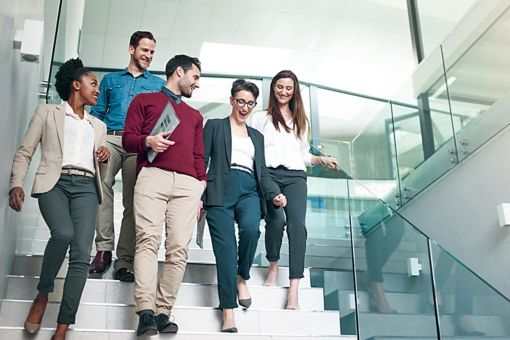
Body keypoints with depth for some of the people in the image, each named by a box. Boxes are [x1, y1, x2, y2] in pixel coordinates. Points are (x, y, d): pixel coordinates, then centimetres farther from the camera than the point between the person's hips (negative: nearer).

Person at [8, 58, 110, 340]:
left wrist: (104, 159, 6)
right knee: (63, 233, -32)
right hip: (55, 182, -3)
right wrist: (17, 184, -7)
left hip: (86, 187, 3)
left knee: (82, 253, -16)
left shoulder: (98, 125, 28)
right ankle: (42, 295, -7)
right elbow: (24, 152, 9)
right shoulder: (47, 113, 17)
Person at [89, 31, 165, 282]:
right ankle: (104, 249, -24)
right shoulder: (110, 80, 26)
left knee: (132, 200, -9)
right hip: (110, 140, 0)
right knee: (101, 184, -26)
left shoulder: (159, 85, 23)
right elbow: (97, 113, 19)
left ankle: (124, 261, -8)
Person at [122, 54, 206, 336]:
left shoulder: (195, 116, 33)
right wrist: (147, 141, -11)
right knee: (148, 240, -18)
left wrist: (203, 189, 12)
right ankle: (146, 312, -24)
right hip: (153, 175, -3)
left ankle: (163, 313, -9)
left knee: (178, 248, -9)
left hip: (188, 184, 4)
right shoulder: (144, 100, 21)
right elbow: (128, 139, 11)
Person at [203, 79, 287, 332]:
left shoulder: (257, 136, 28)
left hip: (249, 191, 3)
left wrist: (275, 193, 3)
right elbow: (202, 161, 7)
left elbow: (262, 171, 22)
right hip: (221, 190, -3)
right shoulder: (214, 126, 16)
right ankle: (228, 312, -13)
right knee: (225, 248, -14)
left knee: (251, 228, -28)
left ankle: (242, 278, -2)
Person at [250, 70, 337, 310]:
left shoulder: (300, 121, 29)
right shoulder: (261, 117, 19)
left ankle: (293, 290, -24)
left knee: (297, 224, -20)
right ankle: (273, 265, 3)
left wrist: (321, 160, 10)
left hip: (295, 176, 2)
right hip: (269, 173, -2)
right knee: (276, 219, -27)